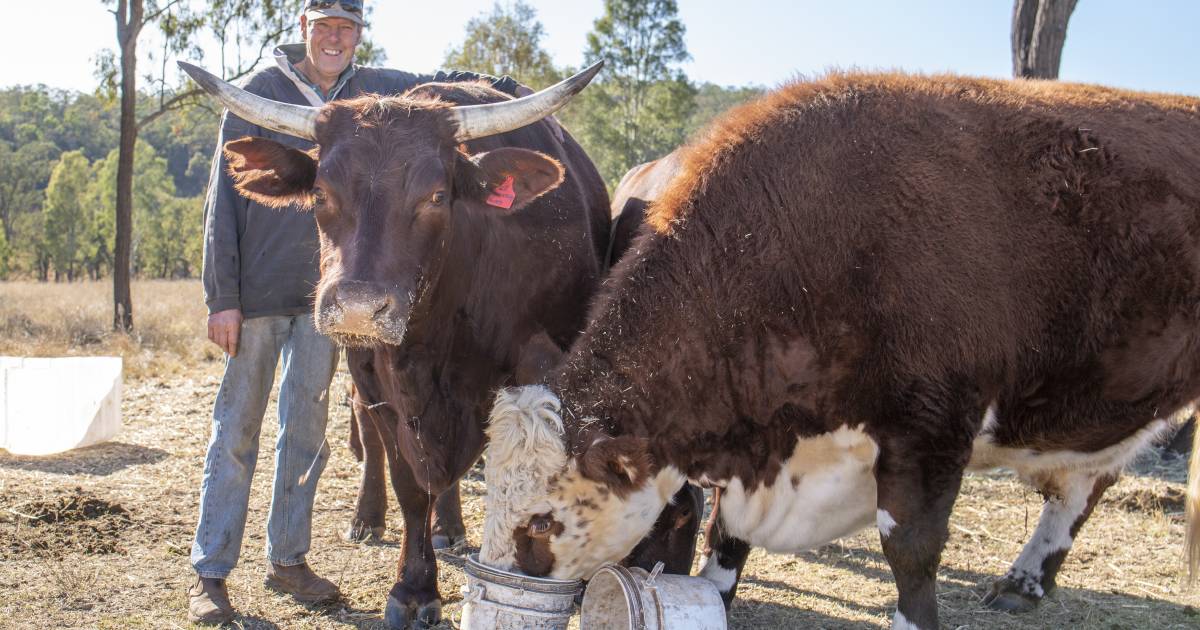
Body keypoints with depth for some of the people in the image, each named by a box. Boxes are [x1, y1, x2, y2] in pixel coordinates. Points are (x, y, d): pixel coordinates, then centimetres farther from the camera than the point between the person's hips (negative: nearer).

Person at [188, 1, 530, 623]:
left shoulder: (371, 89, 6)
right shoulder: (260, 92, -4)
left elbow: (437, 81, 24)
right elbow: (224, 200, -5)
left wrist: (504, 87, 8)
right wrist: (221, 297, -10)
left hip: (326, 292, 4)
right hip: (258, 289, -3)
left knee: (307, 427, 10)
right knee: (237, 427, 1)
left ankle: (287, 559, 23)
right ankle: (210, 572, 10)